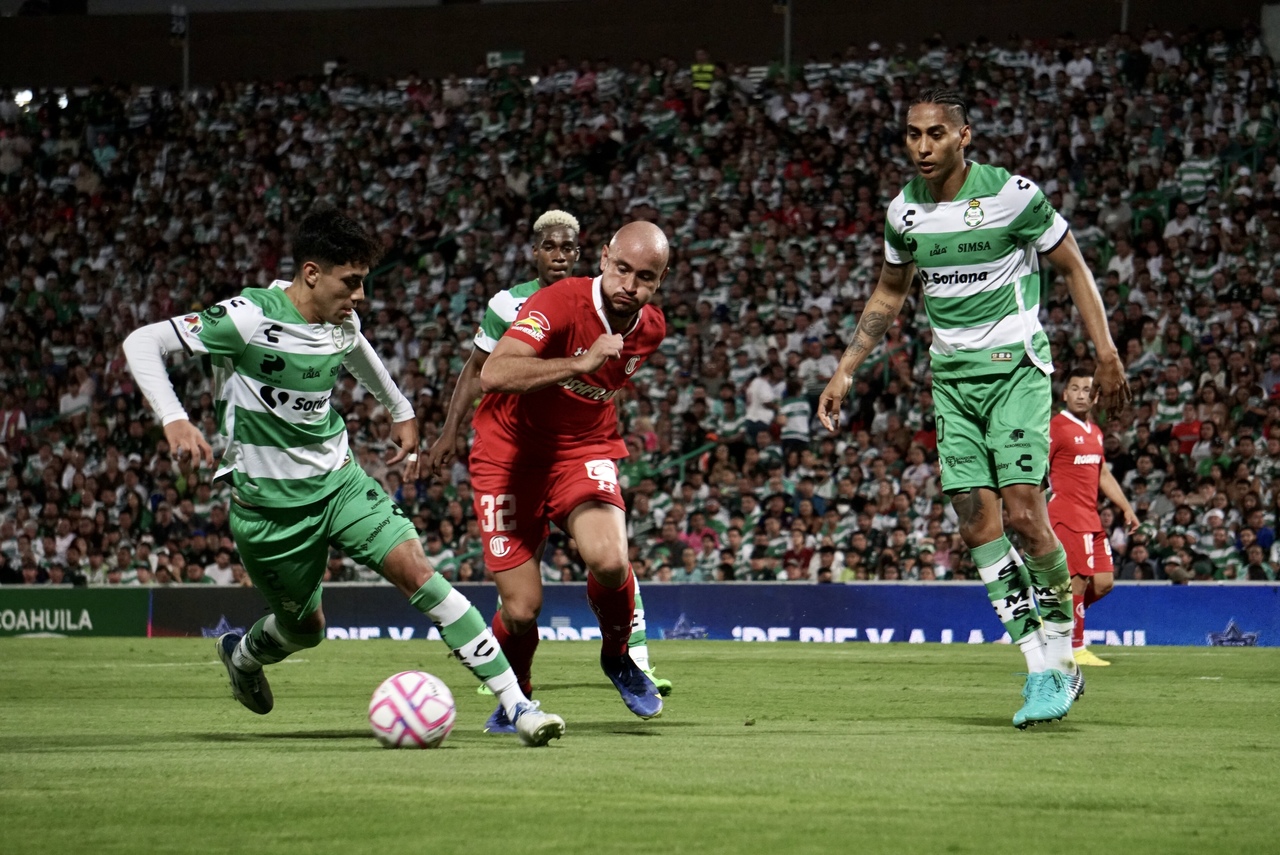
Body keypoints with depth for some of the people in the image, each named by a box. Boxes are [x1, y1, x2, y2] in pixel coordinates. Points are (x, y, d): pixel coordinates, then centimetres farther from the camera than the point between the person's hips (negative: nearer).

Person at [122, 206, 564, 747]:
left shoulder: (342, 324, -2)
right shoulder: (251, 318, -22)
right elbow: (142, 343, -21)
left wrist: (402, 412, 34)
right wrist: (174, 420, -33)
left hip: (339, 480, 4)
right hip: (269, 503, -4)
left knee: (417, 571, -16)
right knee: (304, 628, 12)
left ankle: (517, 704, -19)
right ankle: (241, 654, 51)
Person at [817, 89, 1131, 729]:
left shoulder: (1012, 195, -10)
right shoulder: (904, 210, 5)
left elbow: (1073, 267, 0)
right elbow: (888, 295, 20)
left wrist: (1106, 354, -5)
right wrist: (845, 372, 16)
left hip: (1015, 367, -5)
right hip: (952, 376, 5)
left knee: (1024, 514, -17)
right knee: (977, 523, -6)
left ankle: (1062, 648, 3)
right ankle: (1043, 671, -2)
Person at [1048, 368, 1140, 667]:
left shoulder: (1094, 432, 18)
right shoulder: (1055, 427, -8)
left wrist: (1126, 508, 19)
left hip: (1091, 518, 8)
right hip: (1067, 516, -8)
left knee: (1103, 582, 5)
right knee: (1079, 580, -10)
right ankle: (1075, 648, -2)